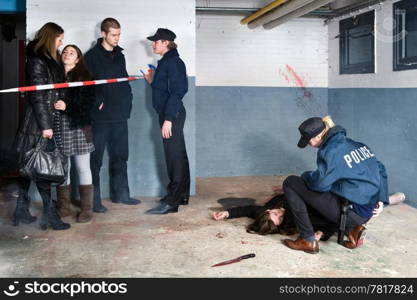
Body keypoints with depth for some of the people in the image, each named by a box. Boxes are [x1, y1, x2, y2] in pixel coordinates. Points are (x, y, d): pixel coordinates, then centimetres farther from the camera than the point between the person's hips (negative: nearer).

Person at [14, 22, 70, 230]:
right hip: (39, 124, -9)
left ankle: (21, 211, 19)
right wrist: (45, 125, -18)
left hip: (49, 121, 9)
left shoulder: (51, 61, 16)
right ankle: (49, 213, 1)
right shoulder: (37, 61, -11)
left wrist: (60, 102, -3)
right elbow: (37, 95, -16)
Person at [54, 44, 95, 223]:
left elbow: (88, 102, -6)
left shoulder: (83, 77, 3)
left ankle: (86, 209, 7)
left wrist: (67, 107, -17)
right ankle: (64, 207, 17)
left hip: (79, 126, -2)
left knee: (83, 168, 1)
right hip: (59, 126, 3)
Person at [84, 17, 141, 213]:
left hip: (119, 115, 7)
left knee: (120, 156, 13)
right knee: (96, 158, -2)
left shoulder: (119, 55, 15)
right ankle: (94, 199, 5)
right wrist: (98, 103, -15)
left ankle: (120, 193, 24)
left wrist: (127, 101, 9)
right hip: (101, 116, -6)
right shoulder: (92, 56, -5)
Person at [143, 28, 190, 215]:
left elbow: (176, 92, -20)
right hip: (170, 114, 10)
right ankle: (182, 195, 24)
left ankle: (171, 202, -5)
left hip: (172, 115, -10)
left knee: (174, 157, -8)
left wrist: (168, 119, -23)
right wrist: (153, 81, 11)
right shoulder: (167, 61, 16)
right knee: (178, 155, 14)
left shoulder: (173, 62, -13)